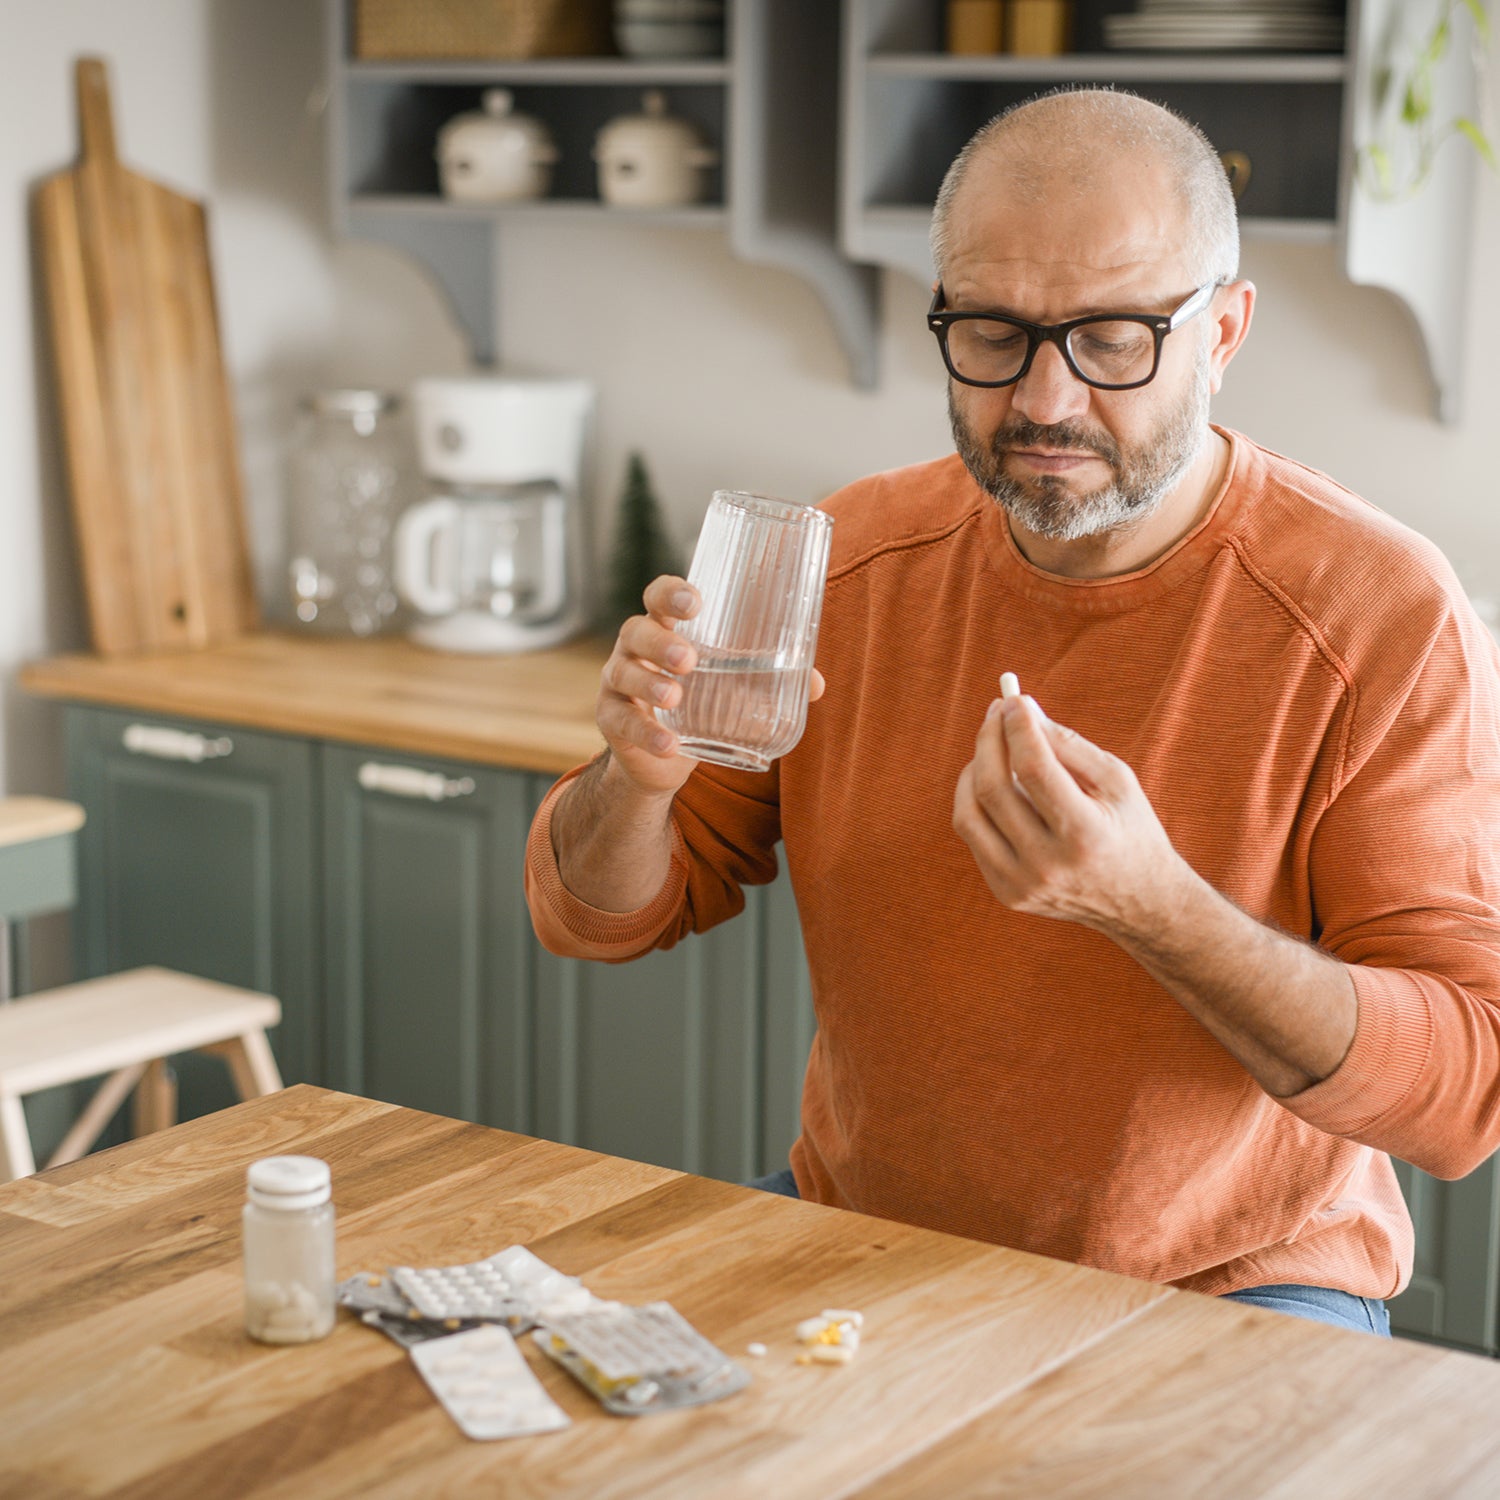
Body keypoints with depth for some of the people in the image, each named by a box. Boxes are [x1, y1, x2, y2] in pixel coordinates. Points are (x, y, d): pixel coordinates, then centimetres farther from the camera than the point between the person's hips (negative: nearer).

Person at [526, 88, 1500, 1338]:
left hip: (1230, 1290, -3)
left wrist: (1151, 904, -33)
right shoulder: (854, 558, -3)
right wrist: (642, 778, -21)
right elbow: (594, 916, 4)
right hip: (864, 1232, 4)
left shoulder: (1387, 619, -16)